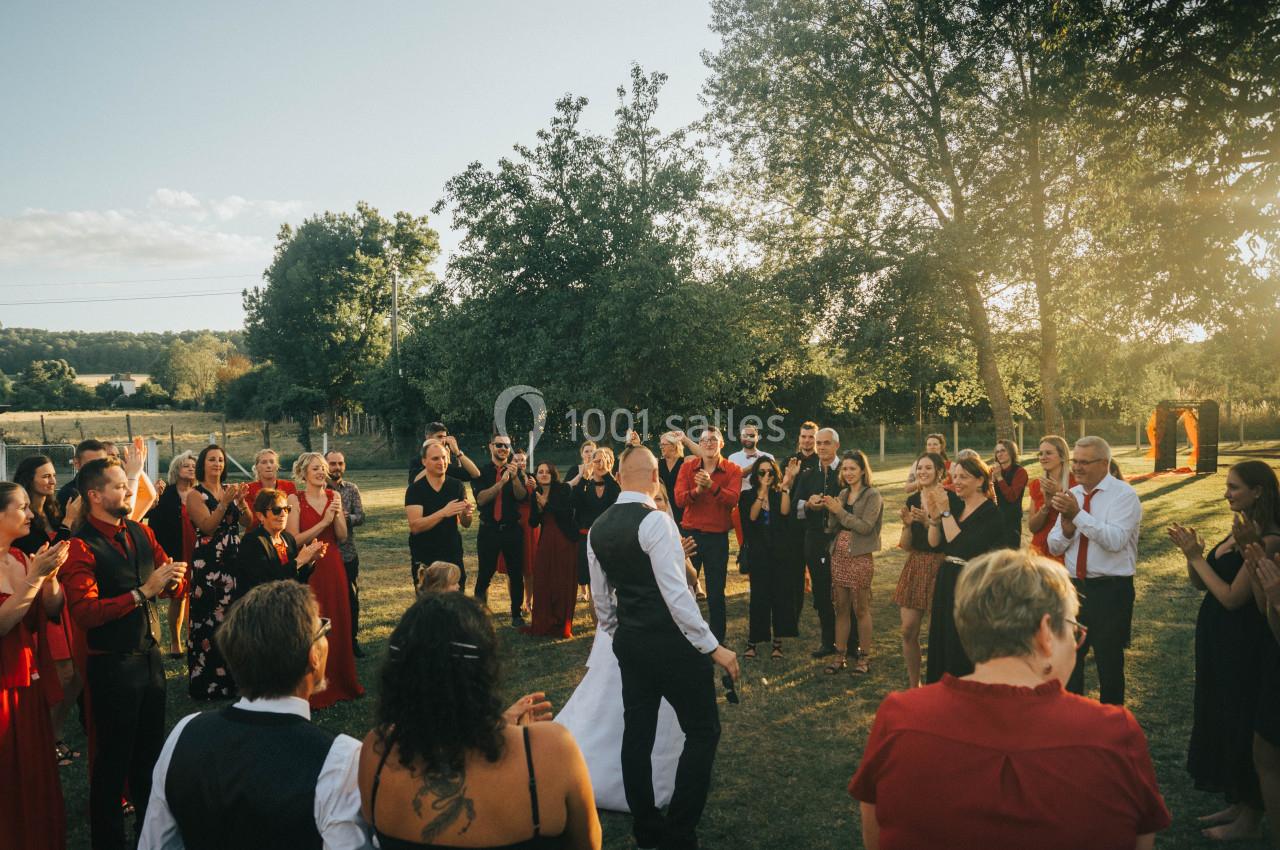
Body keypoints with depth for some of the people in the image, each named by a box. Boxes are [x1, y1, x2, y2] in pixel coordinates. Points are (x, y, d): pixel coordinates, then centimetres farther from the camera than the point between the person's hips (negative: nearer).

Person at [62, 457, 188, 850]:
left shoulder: (141, 533, 5)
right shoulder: (81, 546, -15)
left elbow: (177, 587, 7)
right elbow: (84, 613, -25)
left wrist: (172, 578, -14)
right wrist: (142, 592, -28)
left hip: (150, 656, 6)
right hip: (112, 665, -6)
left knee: (150, 750, 20)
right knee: (113, 759, 10)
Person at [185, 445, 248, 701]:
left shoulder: (230, 489, 11)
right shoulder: (195, 494, -2)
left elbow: (248, 523, 4)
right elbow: (207, 526, -14)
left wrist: (241, 502, -12)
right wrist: (224, 502, -22)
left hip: (233, 560, 5)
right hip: (207, 563, -4)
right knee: (209, 620, -3)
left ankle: (231, 675, 19)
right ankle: (208, 682, 6)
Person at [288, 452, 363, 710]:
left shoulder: (334, 496, 7)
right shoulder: (295, 499, -5)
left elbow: (342, 537, 4)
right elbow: (294, 540, -13)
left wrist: (337, 516, -13)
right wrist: (324, 522, -17)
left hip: (332, 566, 4)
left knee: (337, 623, 9)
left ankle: (339, 683, 23)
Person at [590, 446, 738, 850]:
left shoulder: (598, 528, 5)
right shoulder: (655, 521, -18)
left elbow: (599, 597, 13)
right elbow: (675, 594, -22)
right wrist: (713, 647, -16)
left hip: (628, 644, 8)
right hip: (671, 644, -7)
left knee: (637, 732, 15)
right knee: (703, 731, 5)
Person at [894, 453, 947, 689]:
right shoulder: (912, 500, 8)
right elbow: (906, 545, 8)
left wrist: (928, 521, -24)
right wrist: (907, 524, -10)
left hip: (939, 567, -5)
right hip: (915, 566, 5)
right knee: (908, 631, 4)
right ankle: (913, 686, 20)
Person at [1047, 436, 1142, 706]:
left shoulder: (1124, 495, -10)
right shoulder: (1071, 495, 6)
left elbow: (1115, 541, -25)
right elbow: (1054, 546, 6)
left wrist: (1078, 515, -29)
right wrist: (1066, 526, -14)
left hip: (1111, 590, -5)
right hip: (1074, 586, 5)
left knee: (1109, 661, 9)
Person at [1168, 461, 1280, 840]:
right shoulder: (1239, 531, 8)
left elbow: (1232, 597, -23)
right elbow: (1200, 584, 9)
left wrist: (1196, 557, -19)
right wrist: (1192, 554, -8)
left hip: (1242, 647, -9)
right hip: (1217, 641, 9)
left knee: (1240, 725, 5)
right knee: (1220, 720, 18)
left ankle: (1250, 819, 22)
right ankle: (1236, 804, 34)